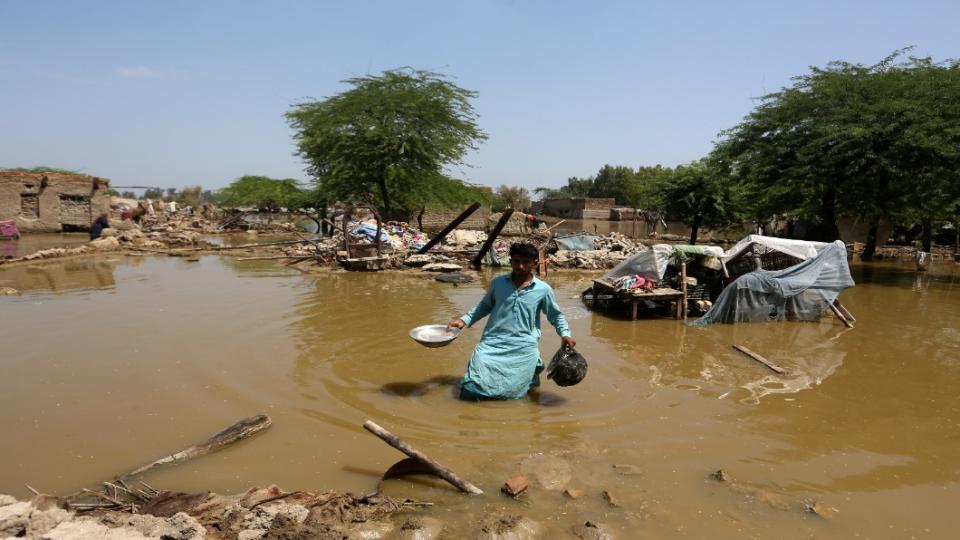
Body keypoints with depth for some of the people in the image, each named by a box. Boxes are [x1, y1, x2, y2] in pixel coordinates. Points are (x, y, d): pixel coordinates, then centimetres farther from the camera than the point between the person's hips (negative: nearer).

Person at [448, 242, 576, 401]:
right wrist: (464, 320, 8)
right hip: (493, 342, 1)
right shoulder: (497, 282, 5)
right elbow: (485, 306, 19)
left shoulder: (543, 290, 1)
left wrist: (565, 334, -1)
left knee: (511, 390, -8)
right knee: (475, 384, -15)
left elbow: (556, 315, 14)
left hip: (524, 347, -1)